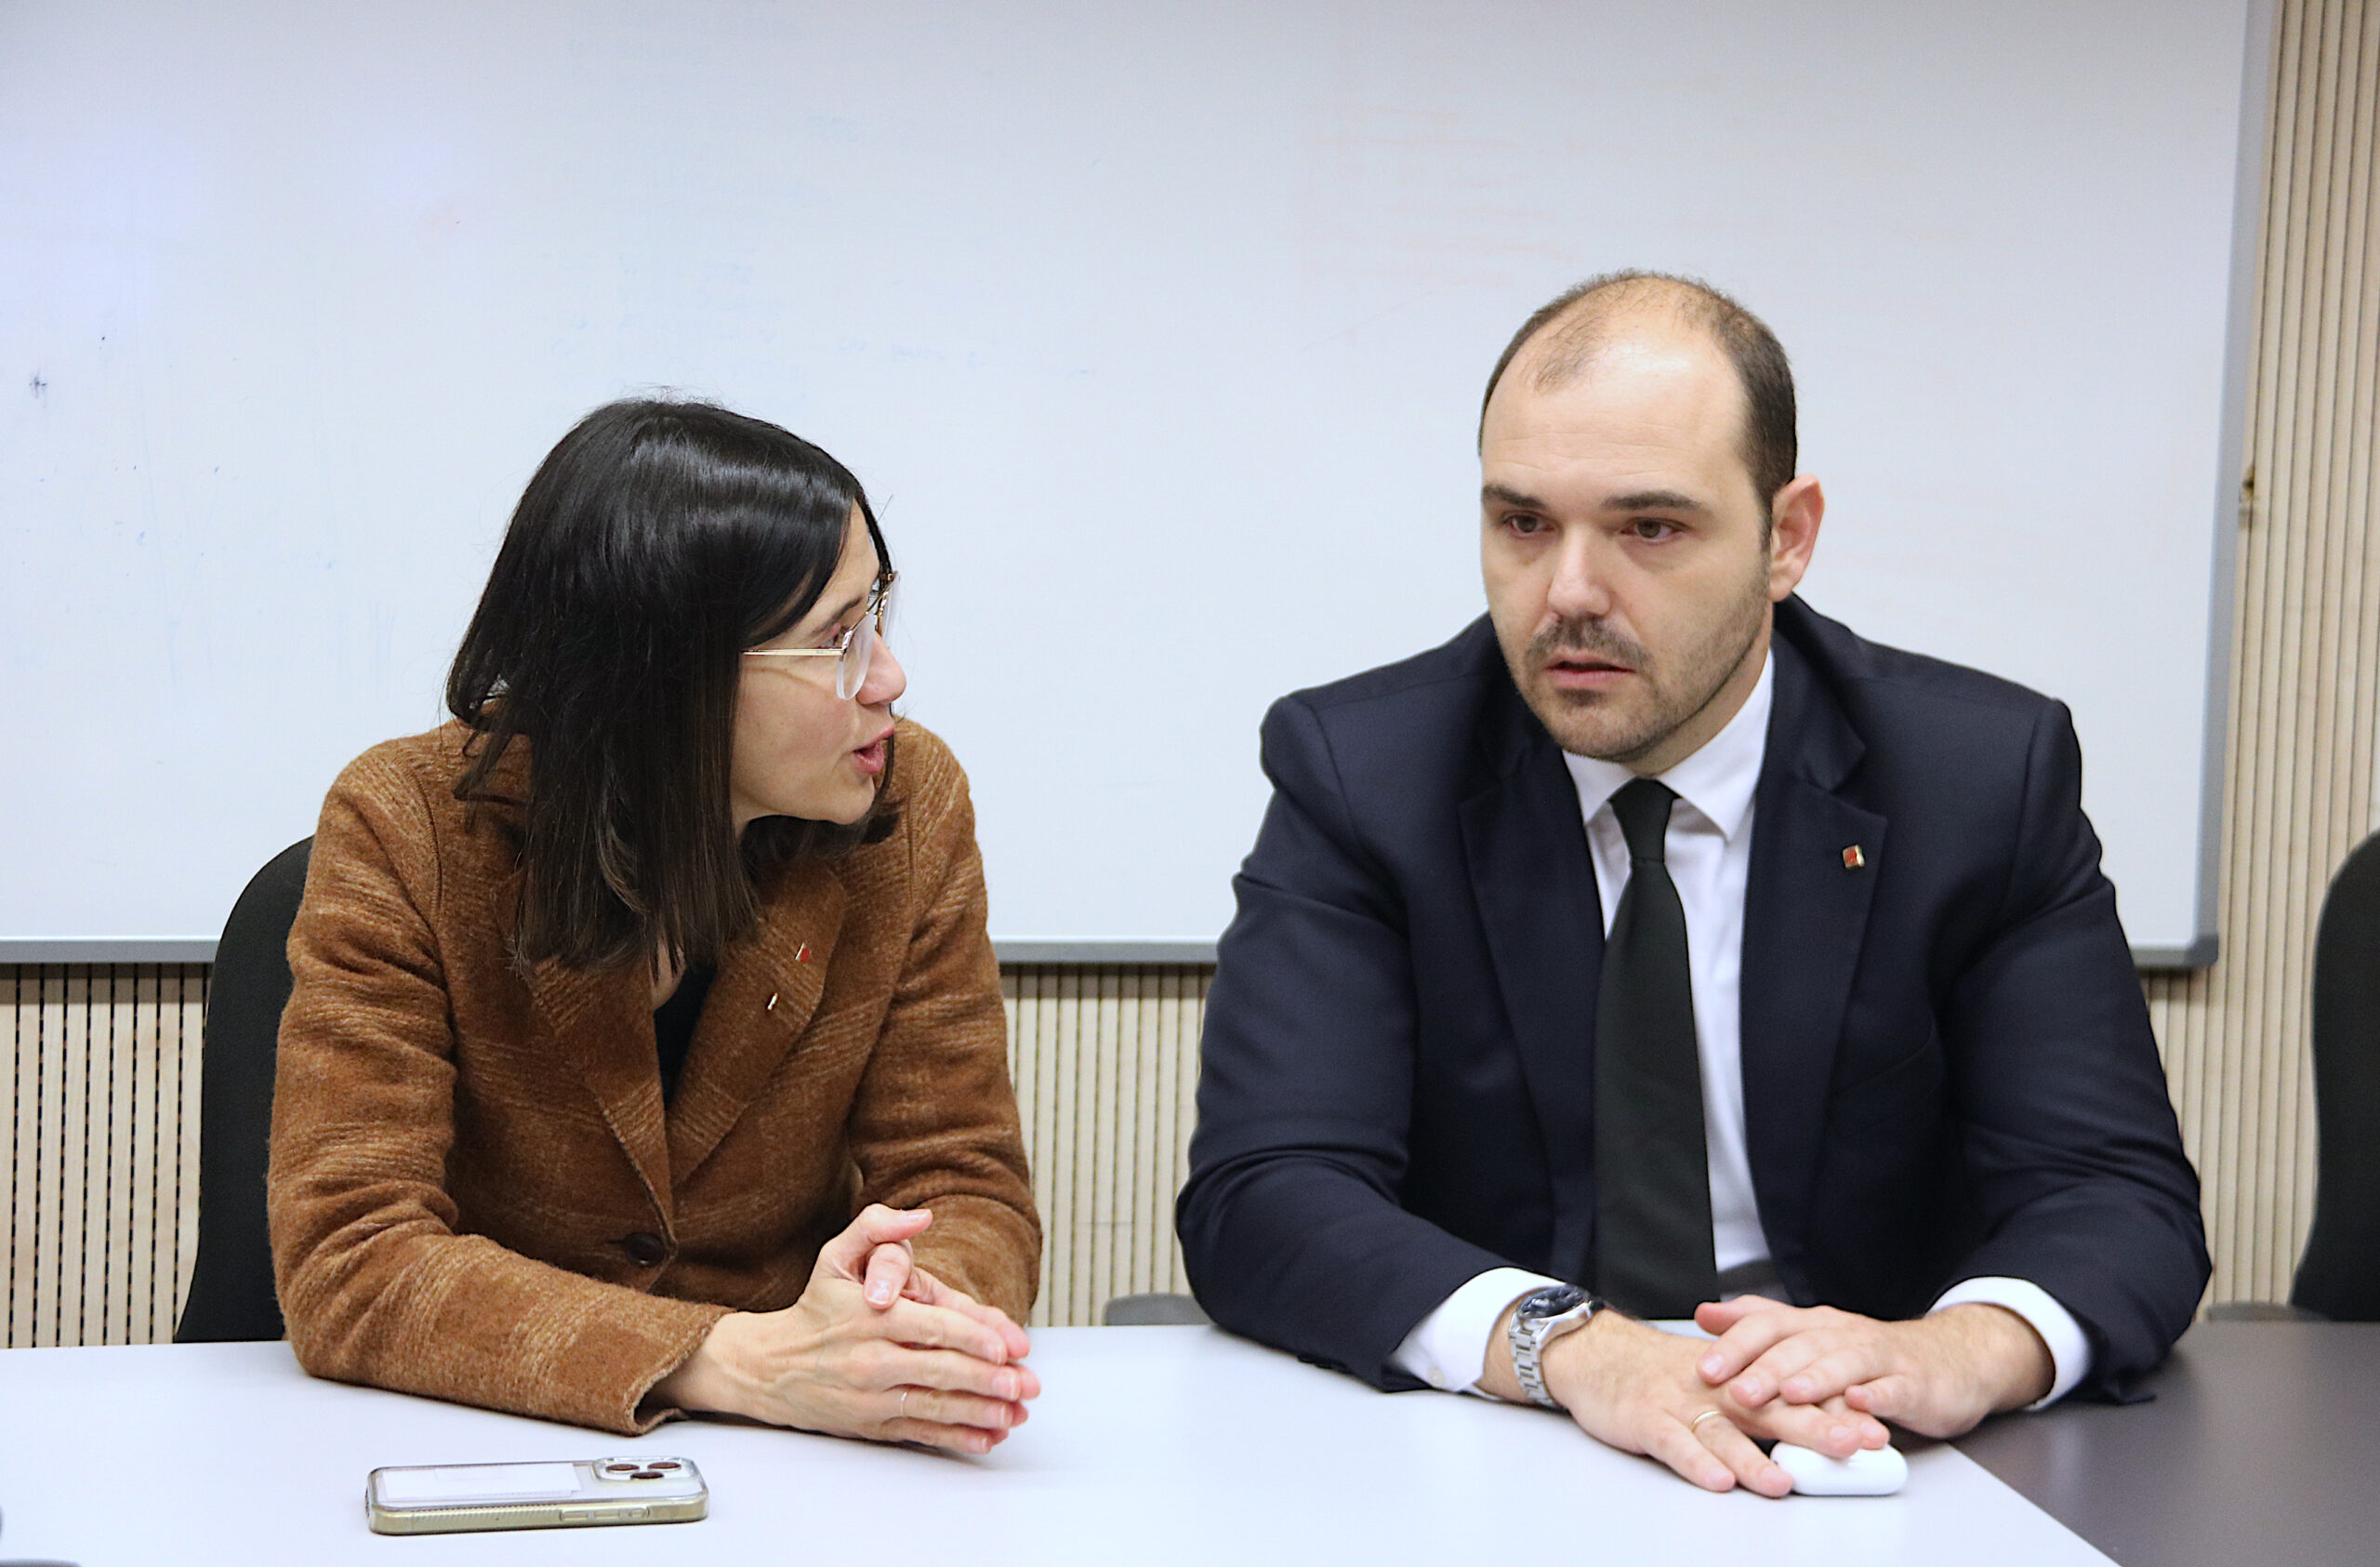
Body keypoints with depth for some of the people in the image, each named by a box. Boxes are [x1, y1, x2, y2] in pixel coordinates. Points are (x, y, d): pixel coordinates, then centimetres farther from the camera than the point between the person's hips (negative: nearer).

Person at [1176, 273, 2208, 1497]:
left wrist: (1961, 1350, -30)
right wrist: (1570, 1345, -32)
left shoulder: (1989, 776, -2)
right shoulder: (1358, 771, -5)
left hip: (1850, 1455, 3)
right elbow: (1261, 1197, -15)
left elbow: (2124, 1198, -7)